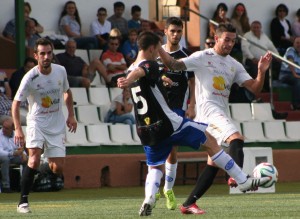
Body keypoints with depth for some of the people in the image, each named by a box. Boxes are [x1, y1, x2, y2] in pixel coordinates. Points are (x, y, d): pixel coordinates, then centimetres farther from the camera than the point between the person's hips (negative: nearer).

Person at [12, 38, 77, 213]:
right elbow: (16, 103, -13)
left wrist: (71, 116, 11)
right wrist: (18, 129, -22)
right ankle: (23, 201, -16)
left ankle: (49, 161, 37)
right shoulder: (30, 78, -17)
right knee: (34, 160, -25)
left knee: (58, 169, -1)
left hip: (57, 126, 4)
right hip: (37, 123, -4)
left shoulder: (61, 71, -3)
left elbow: (67, 92, 16)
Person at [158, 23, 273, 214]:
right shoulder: (202, 57, 2)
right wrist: (159, 49, -18)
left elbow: (255, 88, 11)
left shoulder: (235, 66, 18)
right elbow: (175, 65, -4)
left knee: (214, 162, 5)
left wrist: (262, 71, -6)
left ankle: (189, 204, 9)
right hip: (208, 108, -7)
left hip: (223, 113, 8)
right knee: (236, 138, -32)